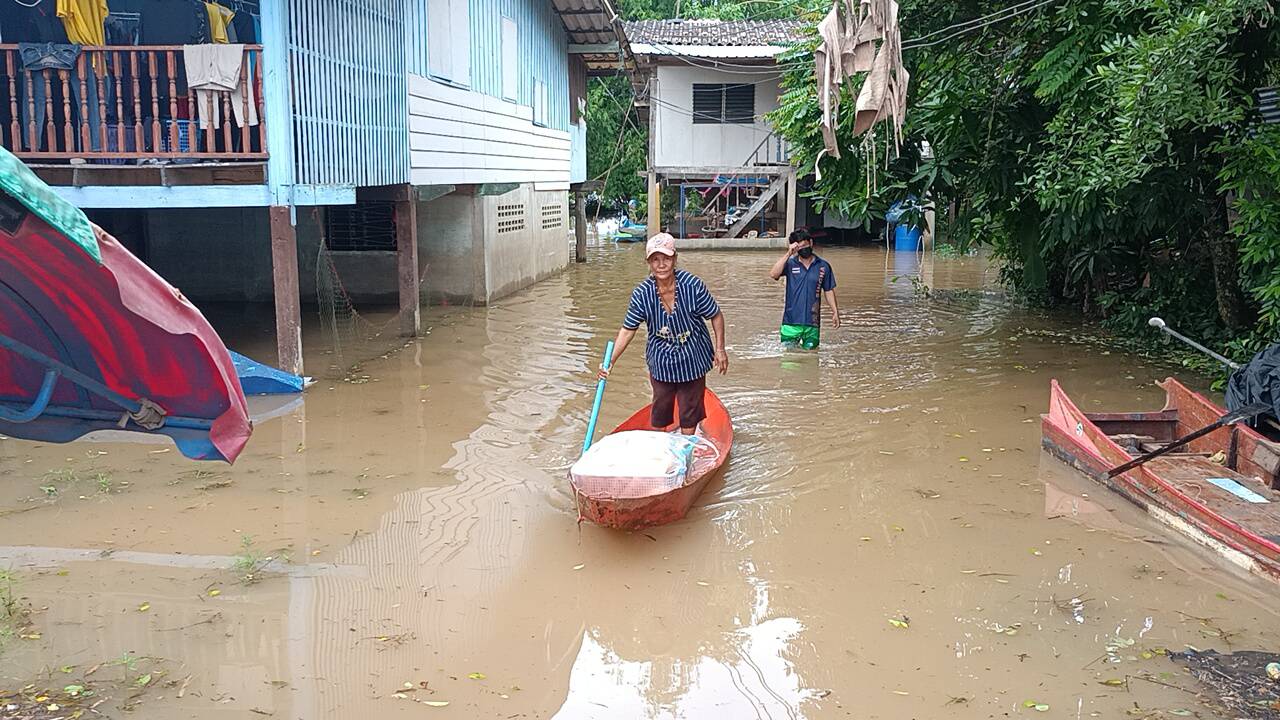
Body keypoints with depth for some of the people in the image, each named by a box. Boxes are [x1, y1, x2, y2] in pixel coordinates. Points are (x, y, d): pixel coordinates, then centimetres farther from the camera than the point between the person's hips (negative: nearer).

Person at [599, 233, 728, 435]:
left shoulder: (693, 285, -21)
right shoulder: (642, 293, -16)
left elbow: (716, 316, -7)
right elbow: (628, 330, -9)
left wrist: (719, 350, -7)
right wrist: (610, 362, -15)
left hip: (692, 359, -1)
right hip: (660, 361, 1)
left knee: (689, 412, 11)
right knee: (660, 409, 16)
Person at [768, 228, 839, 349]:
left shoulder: (823, 266, 5)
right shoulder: (790, 264, -1)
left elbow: (828, 291, 12)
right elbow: (773, 274, -18)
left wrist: (835, 312, 7)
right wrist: (788, 253, -20)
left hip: (812, 322, 1)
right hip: (791, 321, -1)